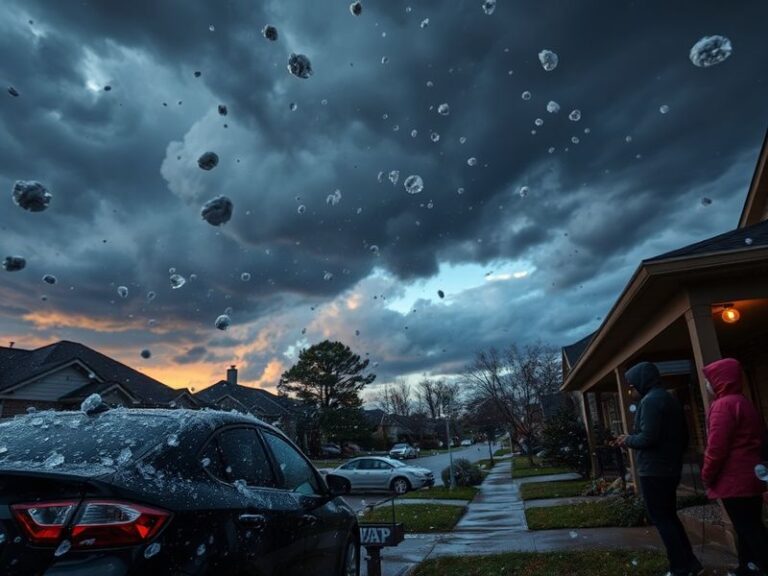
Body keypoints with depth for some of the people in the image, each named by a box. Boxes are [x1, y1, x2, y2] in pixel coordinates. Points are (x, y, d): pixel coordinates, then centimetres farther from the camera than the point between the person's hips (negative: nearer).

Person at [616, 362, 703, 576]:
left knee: (661, 519, 1)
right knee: (669, 516, 20)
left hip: (653, 470, -10)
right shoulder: (671, 399, 13)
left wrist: (628, 440, -5)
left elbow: (647, 437, -23)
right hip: (671, 469, 10)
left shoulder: (650, 400, -17)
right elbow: (684, 438, 18)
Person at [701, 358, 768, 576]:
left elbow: (717, 446, -20)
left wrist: (707, 476, -8)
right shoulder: (744, 402, 13)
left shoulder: (723, 405, -17)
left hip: (734, 481, -10)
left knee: (747, 531, -4)